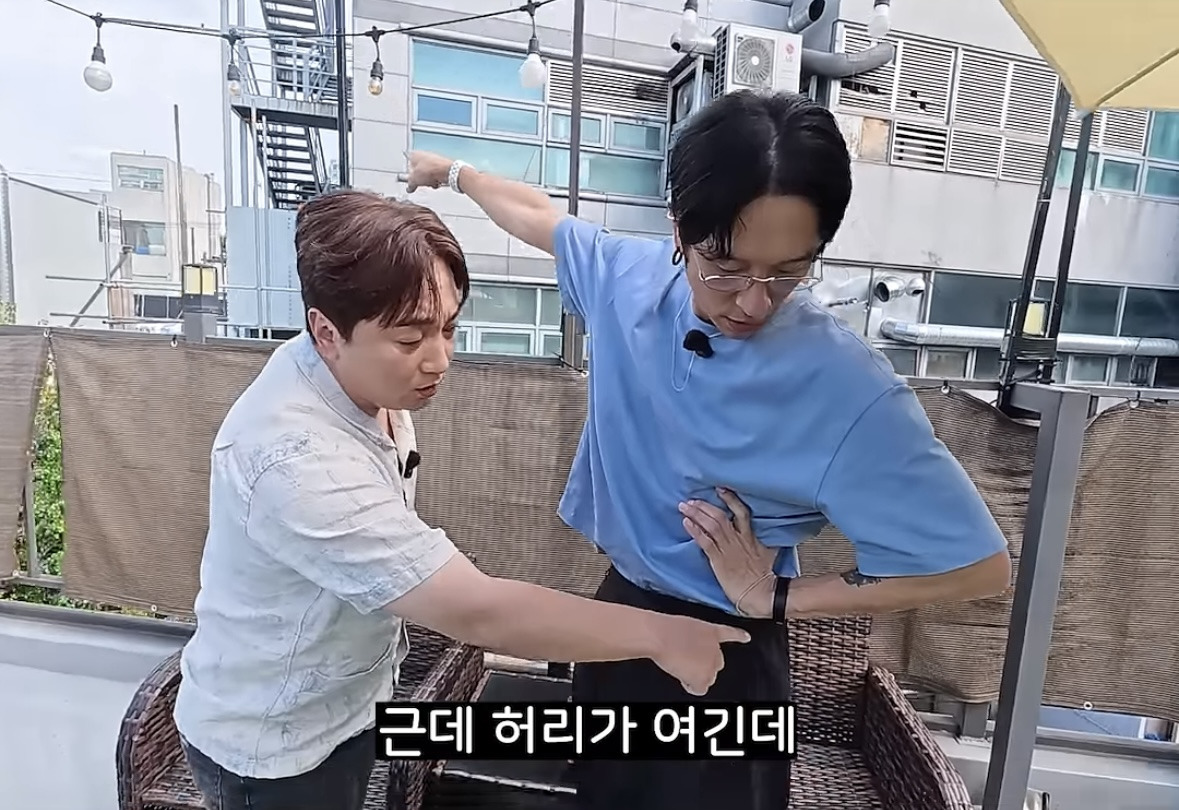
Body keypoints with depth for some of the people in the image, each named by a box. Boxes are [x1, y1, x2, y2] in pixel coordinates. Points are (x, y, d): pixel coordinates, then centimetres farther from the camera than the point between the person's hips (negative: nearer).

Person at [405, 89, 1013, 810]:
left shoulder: (848, 389, -26)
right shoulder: (631, 275, -12)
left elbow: (981, 564, -19)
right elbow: (544, 219, 9)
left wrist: (778, 597, -16)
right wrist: (455, 174, 26)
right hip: (617, 613, 6)